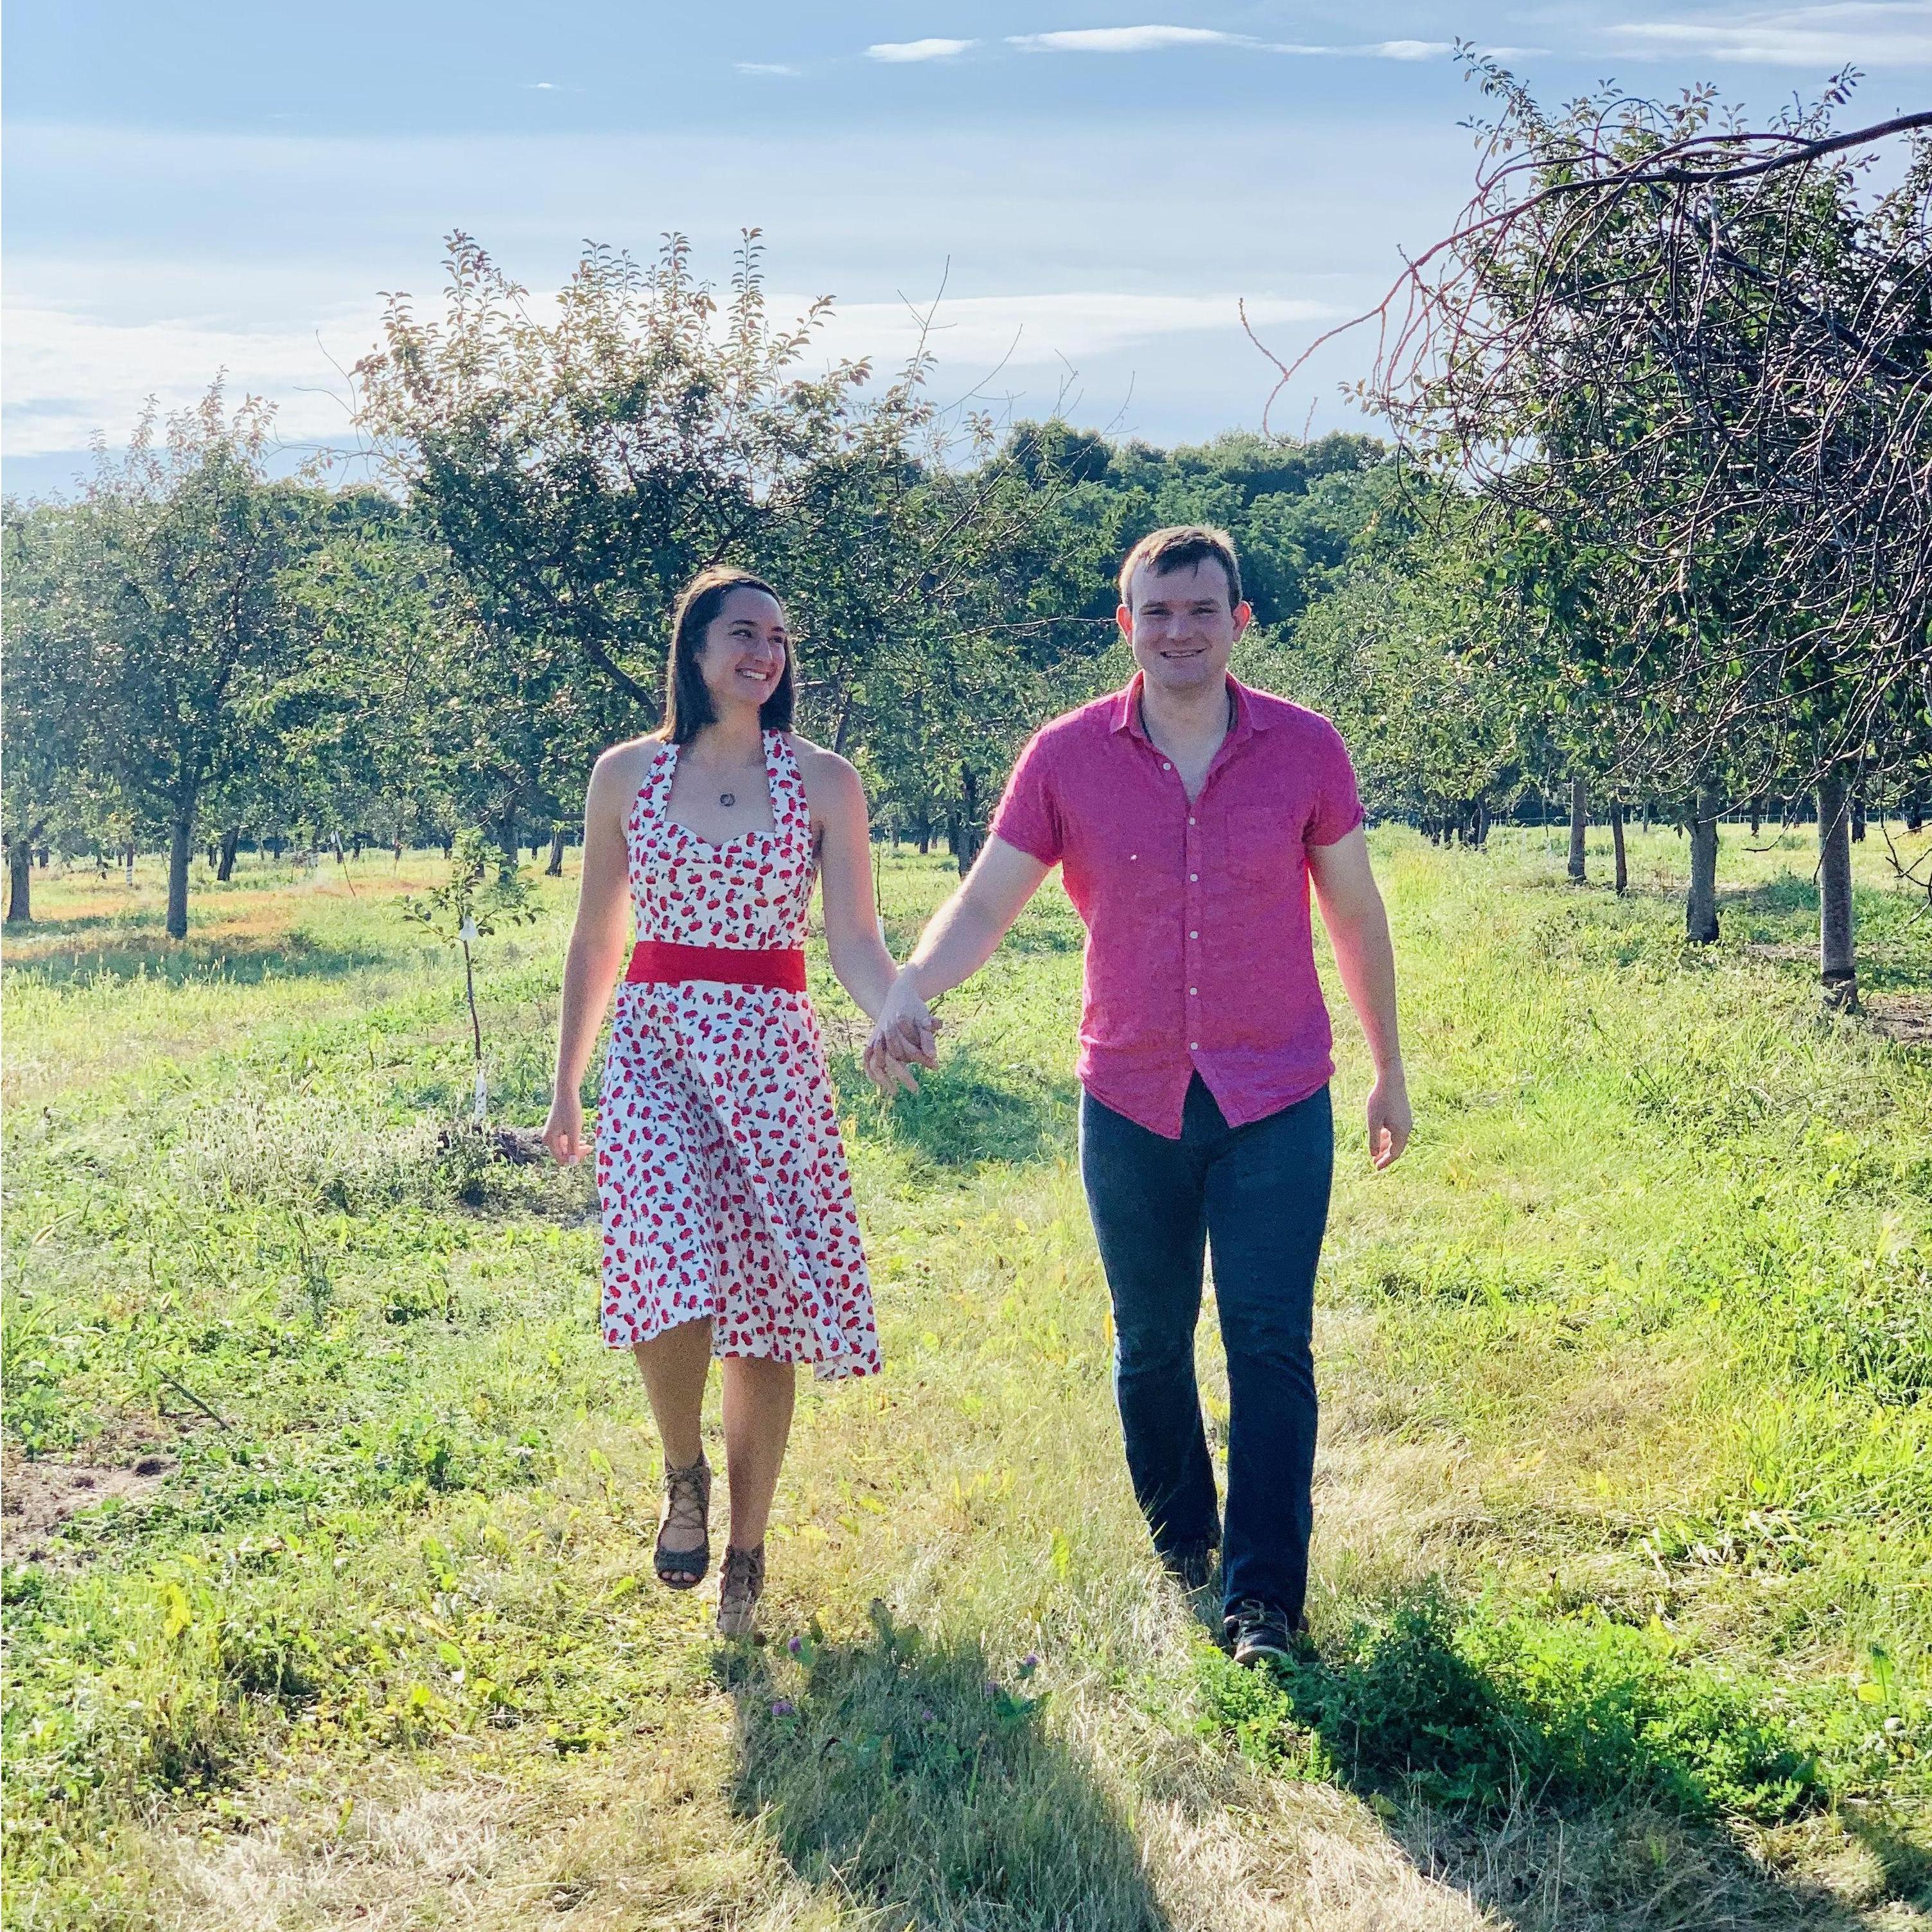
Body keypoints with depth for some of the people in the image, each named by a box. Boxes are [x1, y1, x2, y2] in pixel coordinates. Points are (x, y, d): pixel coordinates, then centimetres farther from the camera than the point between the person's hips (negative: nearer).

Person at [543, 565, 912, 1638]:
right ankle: (685, 1475, 8)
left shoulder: (823, 782, 4)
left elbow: (854, 941, -1)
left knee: (767, 1306, 0)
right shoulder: (626, 775, 7)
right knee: (677, 1275, -20)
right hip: (654, 1045, 0)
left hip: (773, 1054, 0)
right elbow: (594, 943, 14)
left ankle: (745, 1553, 16)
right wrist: (566, 1087, 15)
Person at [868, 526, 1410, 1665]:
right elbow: (987, 901, -3)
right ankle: (1178, 1557, 31)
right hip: (1131, 1100, 2)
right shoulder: (1067, 757, -3)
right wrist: (910, 995, -23)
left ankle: (1267, 1600, -3)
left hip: (1276, 1100, -1)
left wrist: (1391, 1071, 13)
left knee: (1269, 1341, -7)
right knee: (1150, 1343, 12)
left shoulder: (1305, 748, -3)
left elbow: (1357, 914, 7)